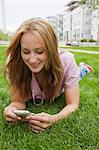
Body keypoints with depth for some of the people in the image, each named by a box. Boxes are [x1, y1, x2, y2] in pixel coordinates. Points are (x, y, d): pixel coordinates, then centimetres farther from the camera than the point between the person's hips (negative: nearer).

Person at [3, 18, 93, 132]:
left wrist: (54, 119, -54)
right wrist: (11, 110, -51)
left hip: (59, 90, 0)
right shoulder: (14, 63, -37)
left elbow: (73, 105, -33)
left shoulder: (66, 60, -39)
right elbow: (19, 101, -27)